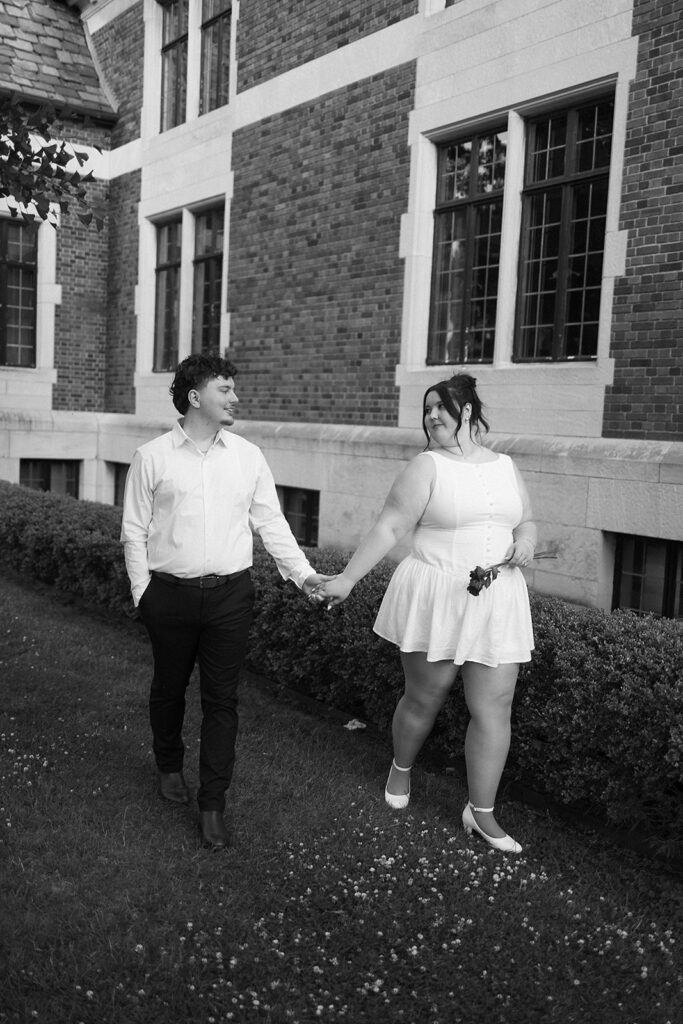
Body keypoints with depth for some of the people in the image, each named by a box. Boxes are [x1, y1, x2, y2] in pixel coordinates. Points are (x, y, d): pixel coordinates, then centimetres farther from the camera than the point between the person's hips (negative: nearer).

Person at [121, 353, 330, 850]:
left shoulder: (248, 456, 3)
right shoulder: (152, 457, -2)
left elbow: (271, 521, 6)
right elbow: (135, 530, 2)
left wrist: (303, 573, -3)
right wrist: (143, 590, -2)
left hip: (231, 593, 1)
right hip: (171, 592, 0)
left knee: (222, 699, 4)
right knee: (169, 688, 16)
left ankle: (213, 804, 15)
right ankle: (170, 766, 43)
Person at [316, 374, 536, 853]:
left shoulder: (506, 467, 9)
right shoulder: (428, 466, -5)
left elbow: (526, 522, 20)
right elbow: (390, 527, -9)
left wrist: (525, 538, -4)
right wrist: (346, 579, -14)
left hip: (498, 602, 4)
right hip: (435, 597, -3)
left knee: (493, 708, 3)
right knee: (424, 698, 10)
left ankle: (481, 812, 19)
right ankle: (401, 769, 40)